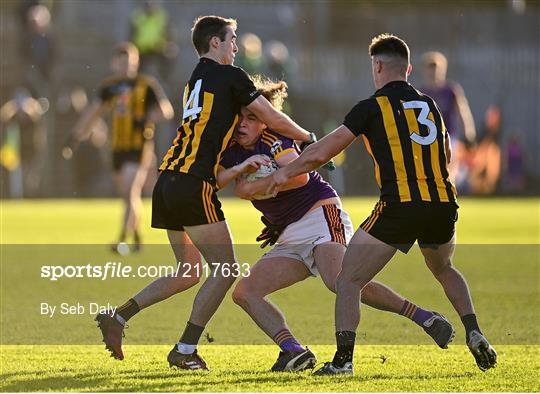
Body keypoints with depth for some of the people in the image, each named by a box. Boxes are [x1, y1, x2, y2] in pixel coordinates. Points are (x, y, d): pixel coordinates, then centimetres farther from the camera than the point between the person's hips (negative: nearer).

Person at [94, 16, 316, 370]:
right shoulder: (230, 76, -3)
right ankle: (186, 350, -4)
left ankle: (117, 317, 11)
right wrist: (308, 138, 16)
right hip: (193, 184, -9)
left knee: (189, 272, 18)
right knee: (224, 270, -2)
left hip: (168, 182, 9)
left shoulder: (195, 81, 22)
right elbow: (273, 118, 1)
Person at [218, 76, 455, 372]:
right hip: (290, 239, 8)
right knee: (244, 292, -7)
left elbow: (300, 174, -22)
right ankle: (294, 353, -19)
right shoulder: (233, 152, 14)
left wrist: (256, 188, -18)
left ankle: (426, 319, -29)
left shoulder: (272, 138, -7)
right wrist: (239, 168, -16)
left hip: (321, 216, -8)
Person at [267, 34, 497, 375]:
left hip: (400, 206, -5)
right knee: (444, 270, 34)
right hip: (444, 203, 5)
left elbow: (321, 153, 3)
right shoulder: (430, 105, 17)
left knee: (348, 282, 3)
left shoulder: (372, 107, 1)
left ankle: (343, 359, -9)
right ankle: (474, 333, 17)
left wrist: (284, 173, 17)